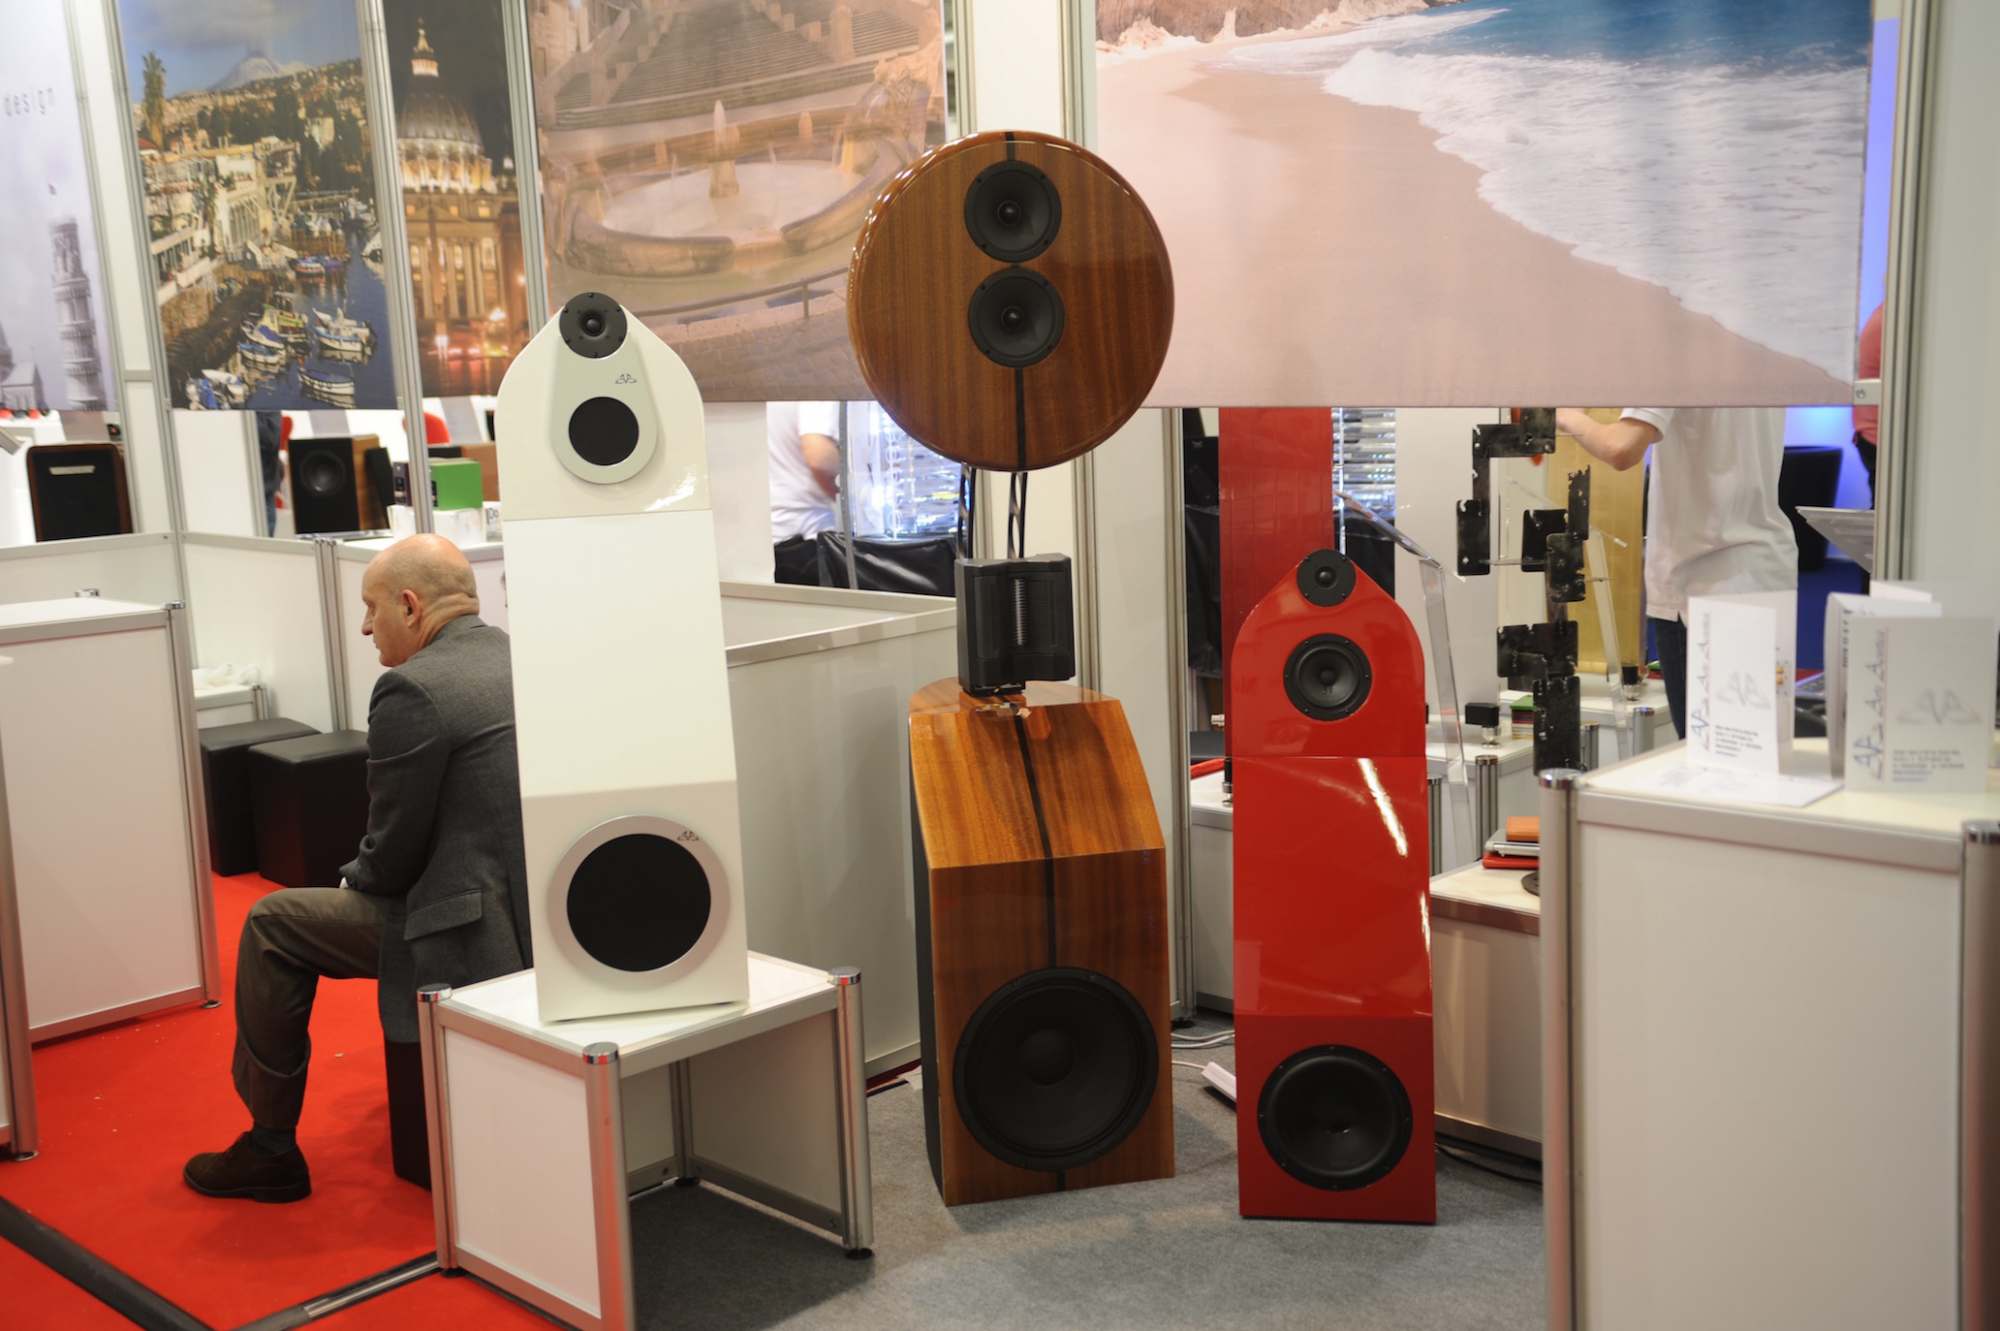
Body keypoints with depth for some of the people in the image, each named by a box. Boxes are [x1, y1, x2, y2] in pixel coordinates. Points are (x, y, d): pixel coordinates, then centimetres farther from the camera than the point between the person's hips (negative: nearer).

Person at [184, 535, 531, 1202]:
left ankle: (270, 1148, 19)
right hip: (542, 918, 9)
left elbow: (392, 858, -11)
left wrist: (354, 880, 12)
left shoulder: (411, 688, -16)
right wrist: (366, 877, 24)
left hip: (478, 938, -9)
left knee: (272, 925, 8)